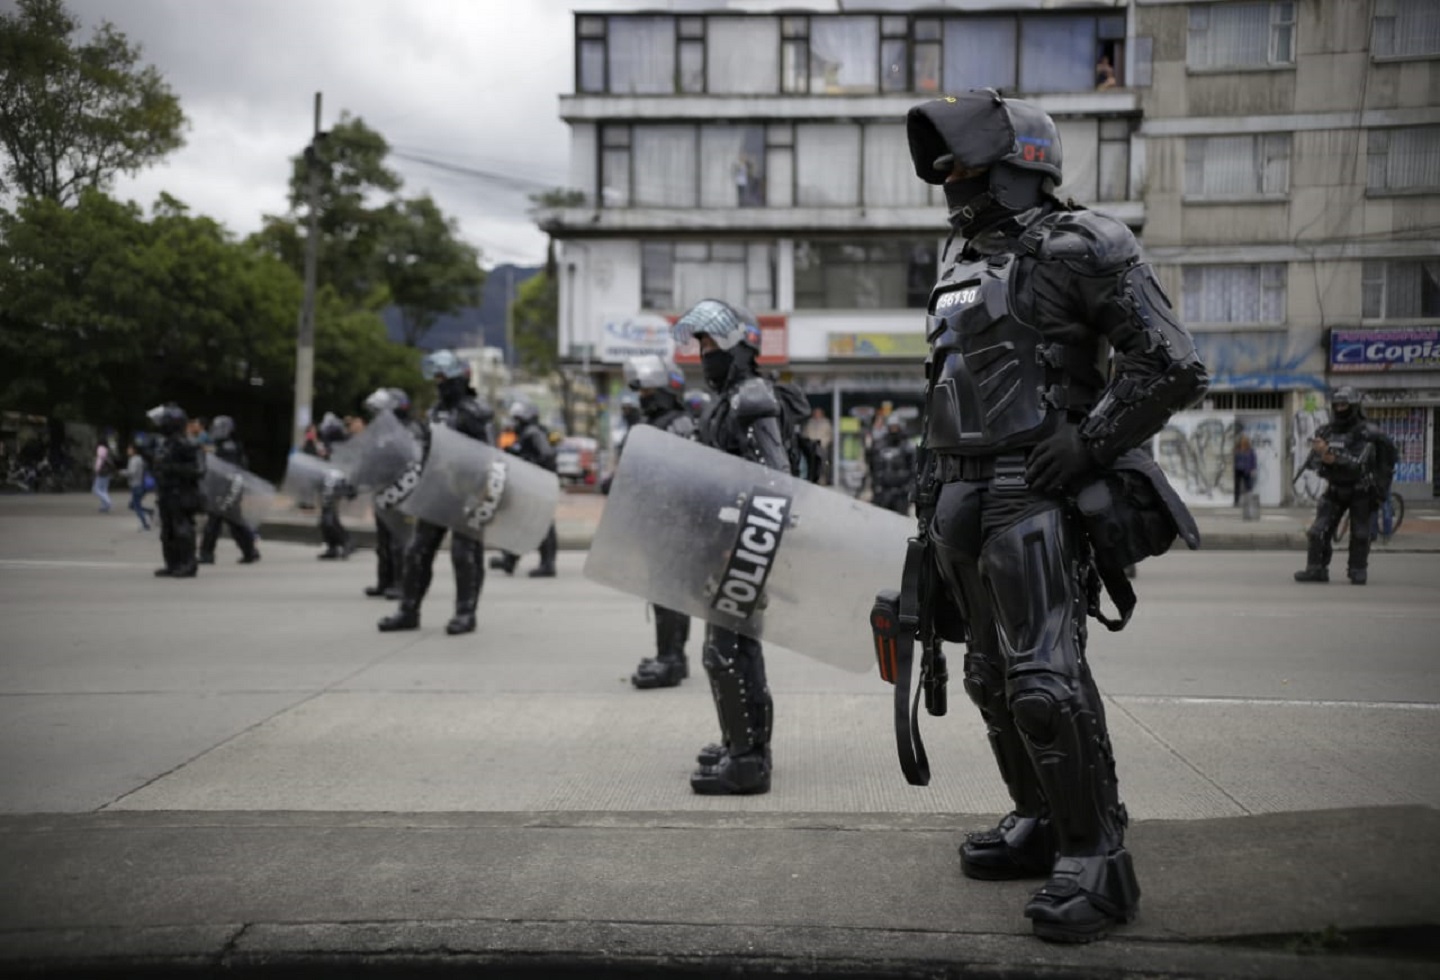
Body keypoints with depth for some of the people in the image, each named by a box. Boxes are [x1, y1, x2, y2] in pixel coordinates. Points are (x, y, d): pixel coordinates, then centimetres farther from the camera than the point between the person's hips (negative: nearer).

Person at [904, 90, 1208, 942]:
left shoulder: (1078, 248, -5)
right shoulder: (964, 269, 20)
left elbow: (1176, 366, -9)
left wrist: (1089, 438, -15)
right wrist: (932, 508, 20)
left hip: (1032, 498, -8)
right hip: (962, 502, 9)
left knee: (1045, 677, -15)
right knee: (994, 678, 11)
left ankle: (1096, 861, -9)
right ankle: (1041, 824, 24)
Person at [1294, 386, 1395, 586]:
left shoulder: (1365, 432, -15)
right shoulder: (1325, 431, 0)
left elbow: (1358, 462, -26)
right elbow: (1312, 462, -4)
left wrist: (1331, 455, -35)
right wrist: (1322, 458, -26)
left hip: (1360, 490, -4)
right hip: (1335, 489, 4)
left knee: (1360, 535, 2)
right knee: (1319, 530, -6)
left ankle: (1358, 571, 13)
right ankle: (1316, 569, -2)